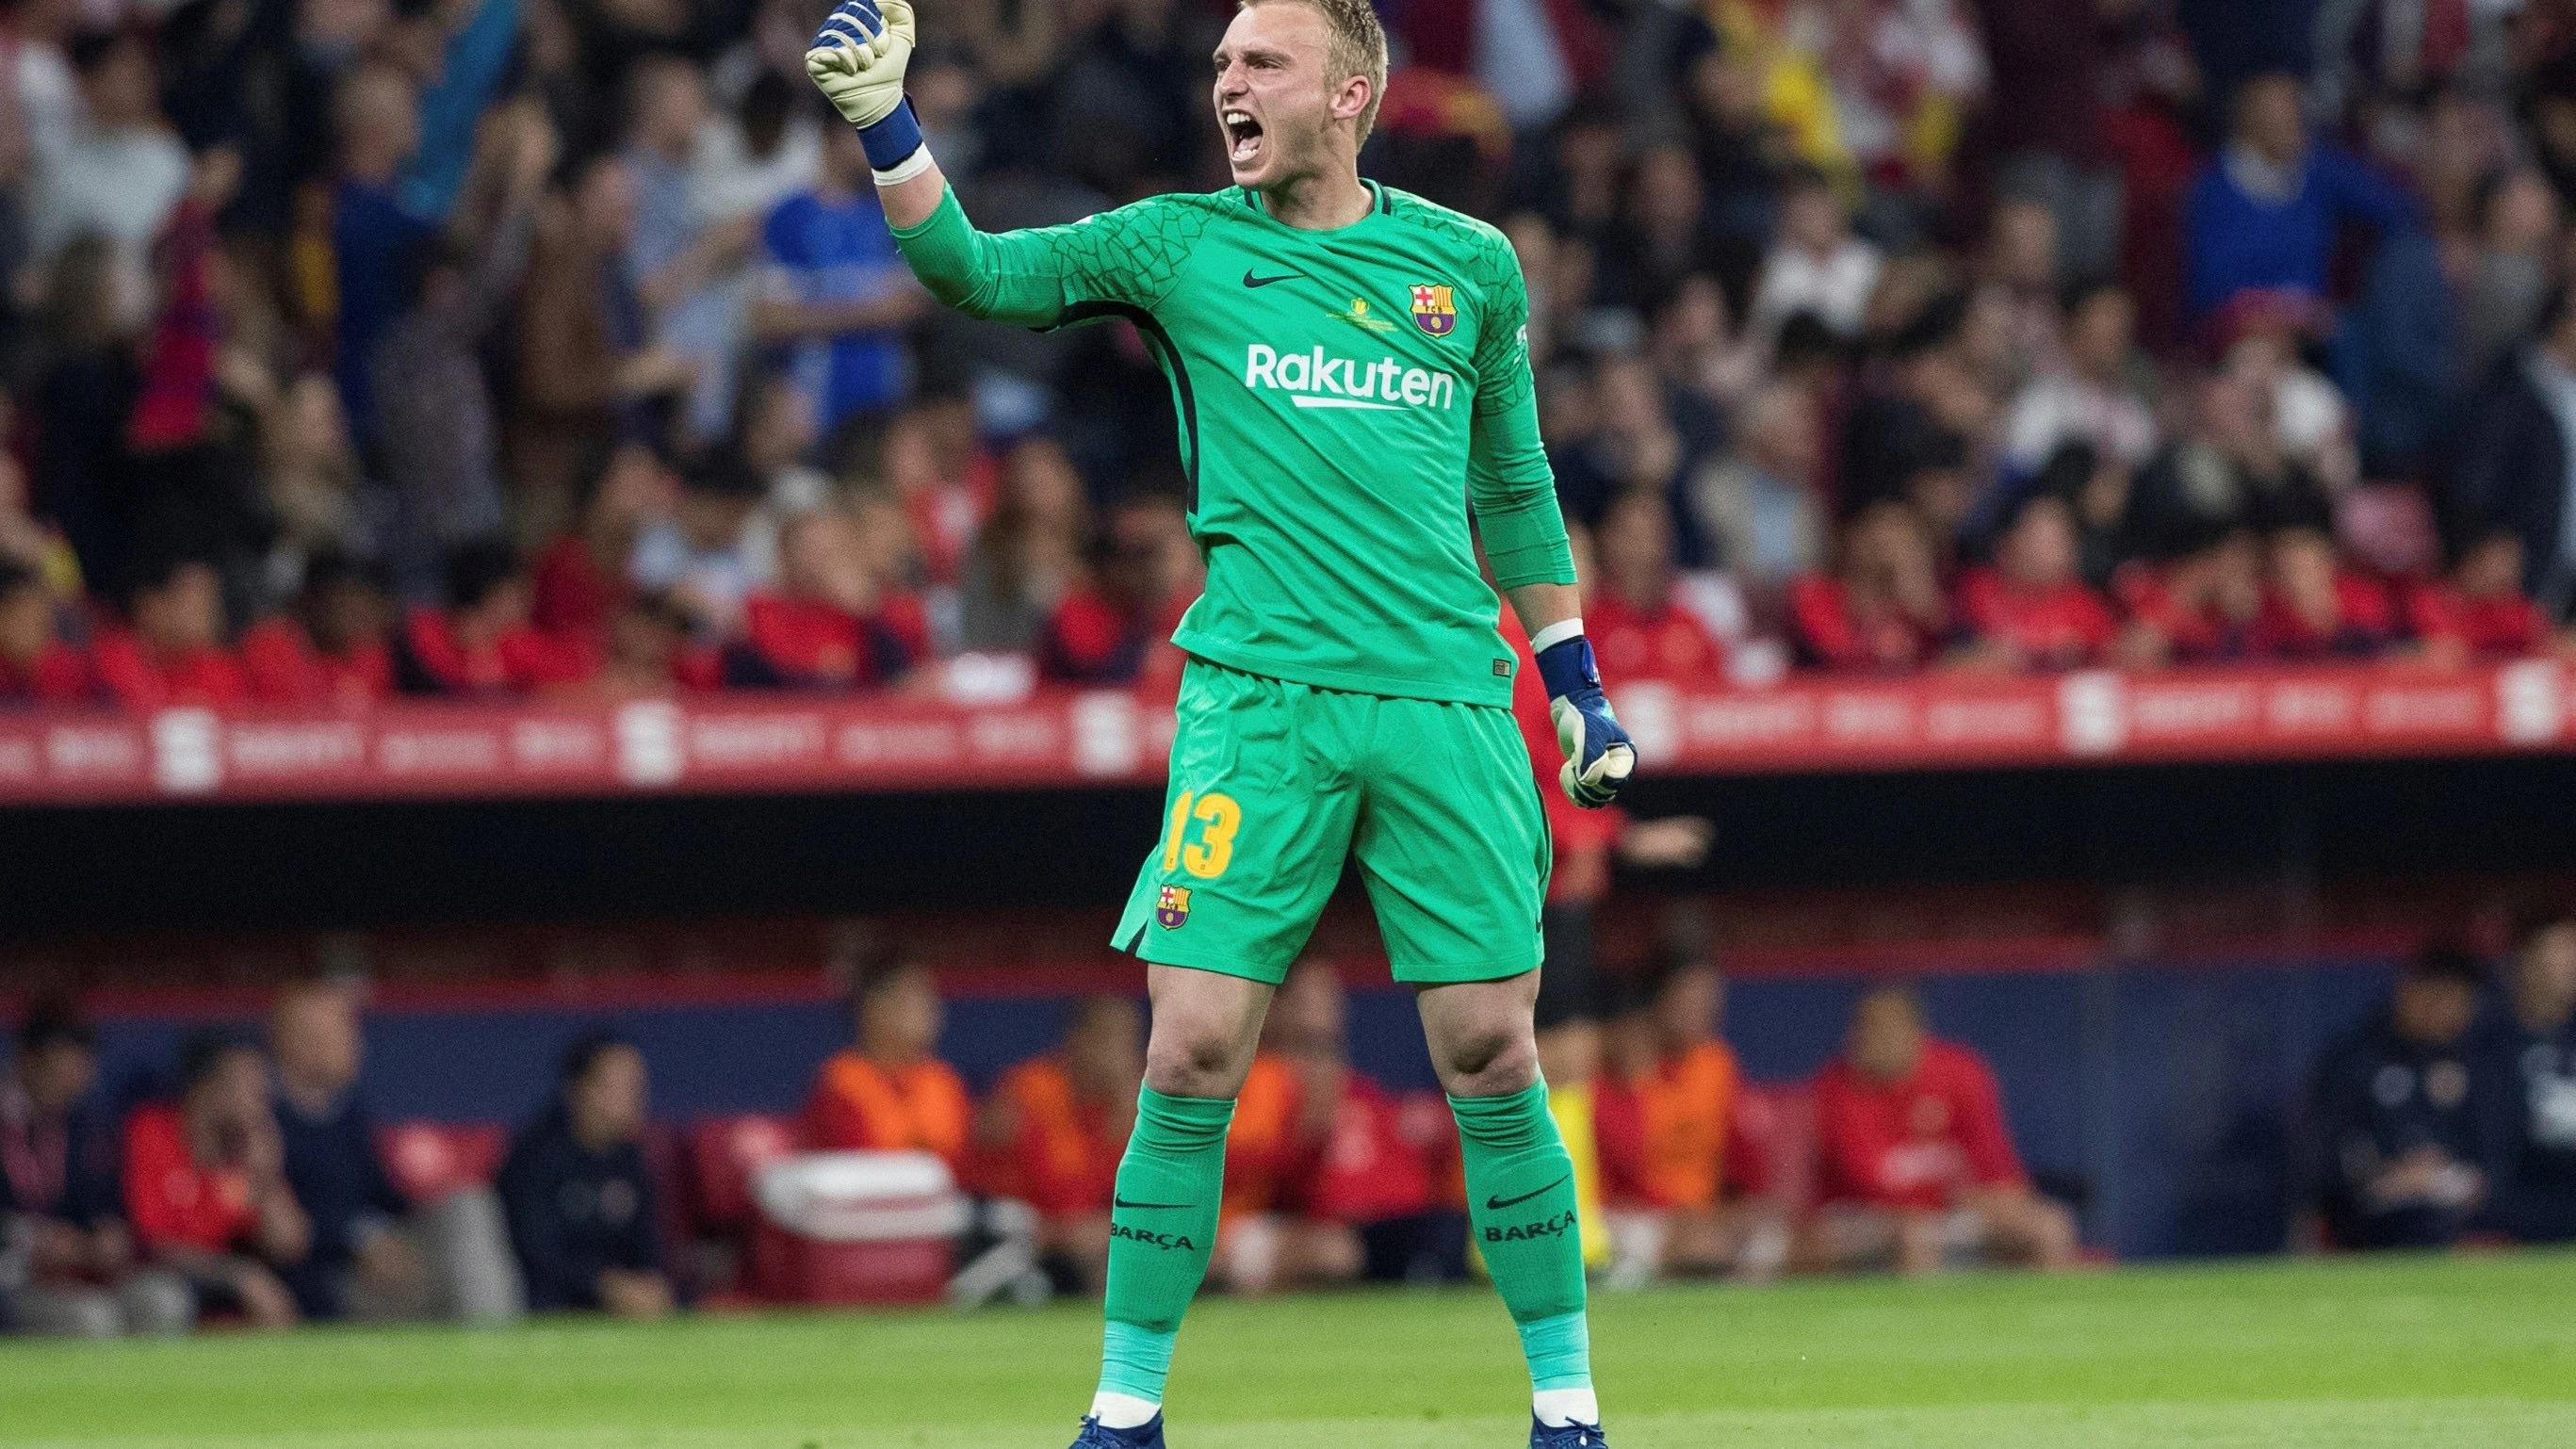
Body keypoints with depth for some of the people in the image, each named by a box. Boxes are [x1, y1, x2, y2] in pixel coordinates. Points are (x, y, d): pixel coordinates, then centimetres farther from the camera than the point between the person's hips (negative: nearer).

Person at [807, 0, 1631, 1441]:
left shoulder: (1471, 265, 11)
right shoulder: (1180, 245, 8)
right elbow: (973, 268, -1)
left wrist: (1581, 686, 19)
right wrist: (888, 120, -14)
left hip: (1447, 701, 1)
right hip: (1256, 699, -1)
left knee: (1494, 1060, -1)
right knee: (1195, 1057, -6)